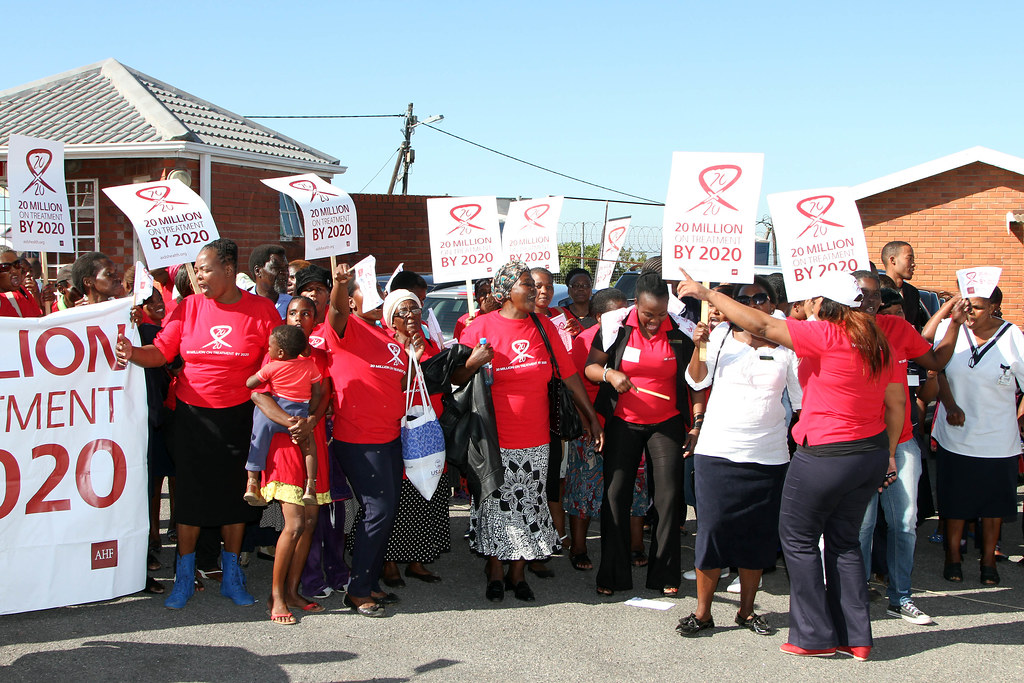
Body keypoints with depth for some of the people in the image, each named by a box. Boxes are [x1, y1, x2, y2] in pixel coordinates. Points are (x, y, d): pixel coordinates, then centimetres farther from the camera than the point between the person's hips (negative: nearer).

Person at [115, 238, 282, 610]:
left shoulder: (261, 310, -4)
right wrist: (132, 352, -22)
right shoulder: (189, 307, 1)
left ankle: (231, 576, 22)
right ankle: (184, 577, 17)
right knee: (190, 492, 5)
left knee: (234, 493, 8)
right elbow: (161, 351, -2)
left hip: (238, 416, -1)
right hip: (191, 415, 1)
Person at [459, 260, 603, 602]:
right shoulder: (481, 327, -5)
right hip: (494, 441, -3)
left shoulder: (544, 326, 6)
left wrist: (591, 418, 11)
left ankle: (518, 574, 21)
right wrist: (473, 363, -21)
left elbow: (569, 375, 10)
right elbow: (457, 378, 0)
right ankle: (495, 573, 21)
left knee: (530, 506, 7)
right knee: (496, 506, 4)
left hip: (535, 441, 3)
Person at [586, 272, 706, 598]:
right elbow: (590, 366, 1)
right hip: (623, 422, 0)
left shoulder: (680, 334, -4)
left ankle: (665, 574, 10)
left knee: (668, 496, -3)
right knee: (615, 494, -1)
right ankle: (612, 574, 9)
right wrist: (610, 374, -21)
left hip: (667, 424, 0)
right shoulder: (617, 328, -4)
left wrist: (697, 424, -5)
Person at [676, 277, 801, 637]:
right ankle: (702, 612, 10)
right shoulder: (722, 335, 4)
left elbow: (801, 399, 5)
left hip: (768, 456, 1)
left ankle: (747, 610, 23)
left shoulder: (787, 346, 4)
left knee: (759, 533, 7)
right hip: (717, 451, -1)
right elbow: (696, 380, 5)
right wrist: (698, 346, -10)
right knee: (713, 527, -2)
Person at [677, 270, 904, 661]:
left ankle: (816, 637, 11)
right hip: (872, 453, 8)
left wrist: (706, 293, -14)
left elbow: (761, 325, -20)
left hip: (826, 454, -8)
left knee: (799, 539, 8)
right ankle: (855, 638, 19)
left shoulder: (824, 335, -16)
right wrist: (889, 453, 17)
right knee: (843, 540, 17)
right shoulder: (877, 343, 5)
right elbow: (896, 402, 8)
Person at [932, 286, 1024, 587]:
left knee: (994, 499, 8)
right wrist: (950, 405, -11)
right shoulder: (949, 328, -6)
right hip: (956, 431, 1)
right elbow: (937, 369, 1)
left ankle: (988, 561, 22)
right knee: (955, 497, 9)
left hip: (998, 439, -1)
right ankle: (952, 557, 22)